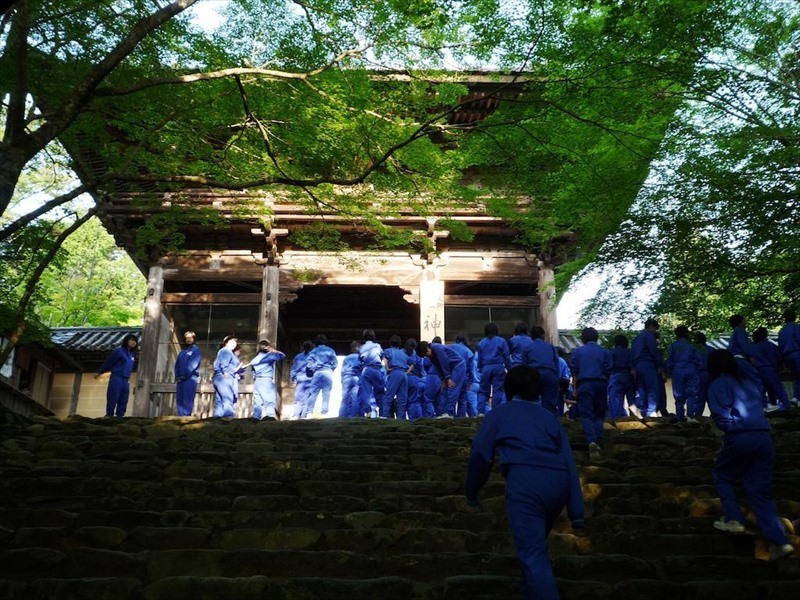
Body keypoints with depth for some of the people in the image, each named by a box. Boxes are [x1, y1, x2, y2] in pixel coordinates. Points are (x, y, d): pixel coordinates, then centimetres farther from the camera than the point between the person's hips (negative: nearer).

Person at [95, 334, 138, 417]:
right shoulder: (119, 351, -4)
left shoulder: (132, 355, 15)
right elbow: (108, 362, 1)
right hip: (116, 379, -6)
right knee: (112, 400, -7)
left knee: (123, 403, 2)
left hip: (126, 381, 6)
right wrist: (100, 373, 6)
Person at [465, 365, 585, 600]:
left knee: (533, 554, -6)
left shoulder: (499, 413, 20)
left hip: (524, 480, -5)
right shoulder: (549, 416, 28)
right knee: (536, 543, 27)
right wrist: (576, 512, 17)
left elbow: (480, 453, 10)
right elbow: (569, 462, 19)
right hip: (558, 481, 5)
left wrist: (471, 491, 22)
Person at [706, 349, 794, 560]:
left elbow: (721, 416, -7)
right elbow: (758, 407, 21)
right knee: (761, 490, 8)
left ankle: (733, 519, 8)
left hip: (739, 438, -5)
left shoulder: (718, 385, 2)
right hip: (764, 438, 5)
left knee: (722, 476, 20)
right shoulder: (749, 382, 22)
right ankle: (780, 541, -2)